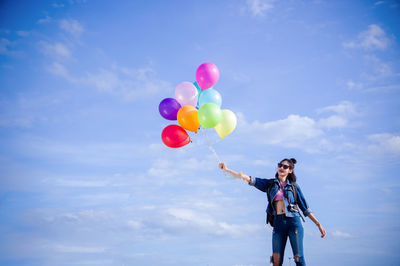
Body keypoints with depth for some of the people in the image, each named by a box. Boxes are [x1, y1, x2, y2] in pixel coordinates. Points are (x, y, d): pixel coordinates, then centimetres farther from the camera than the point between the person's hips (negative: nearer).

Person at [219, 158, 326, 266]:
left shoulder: (294, 186, 13)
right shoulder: (270, 184, 15)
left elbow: (305, 208, 14)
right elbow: (249, 179, 8)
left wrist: (318, 224, 8)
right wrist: (227, 169, 1)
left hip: (293, 221, -1)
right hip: (278, 222, 1)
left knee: (298, 257, -10)